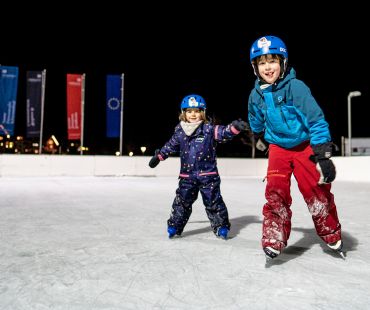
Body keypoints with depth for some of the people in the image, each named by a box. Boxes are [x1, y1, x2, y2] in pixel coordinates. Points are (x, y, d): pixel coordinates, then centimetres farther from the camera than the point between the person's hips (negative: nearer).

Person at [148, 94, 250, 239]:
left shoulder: (209, 129, -5)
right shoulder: (180, 132, 5)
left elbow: (224, 132, -17)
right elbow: (170, 146, 18)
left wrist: (235, 127, -35)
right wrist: (158, 156, 20)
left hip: (208, 174, -2)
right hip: (187, 176, 2)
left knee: (213, 201, 5)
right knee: (182, 201, 8)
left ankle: (221, 226, 19)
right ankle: (174, 226, 21)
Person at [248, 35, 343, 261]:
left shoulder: (296, 87, -20)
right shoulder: (256, 95, -4)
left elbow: (317, 120, -21)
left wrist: (323, 154, -25)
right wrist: (261, 138, 33)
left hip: (305, 146, -3)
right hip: (278, 148, 3)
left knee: (316, 192, 1)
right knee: (276, 192, -11)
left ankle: (332, 236, 24)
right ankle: (274, 241, -3)